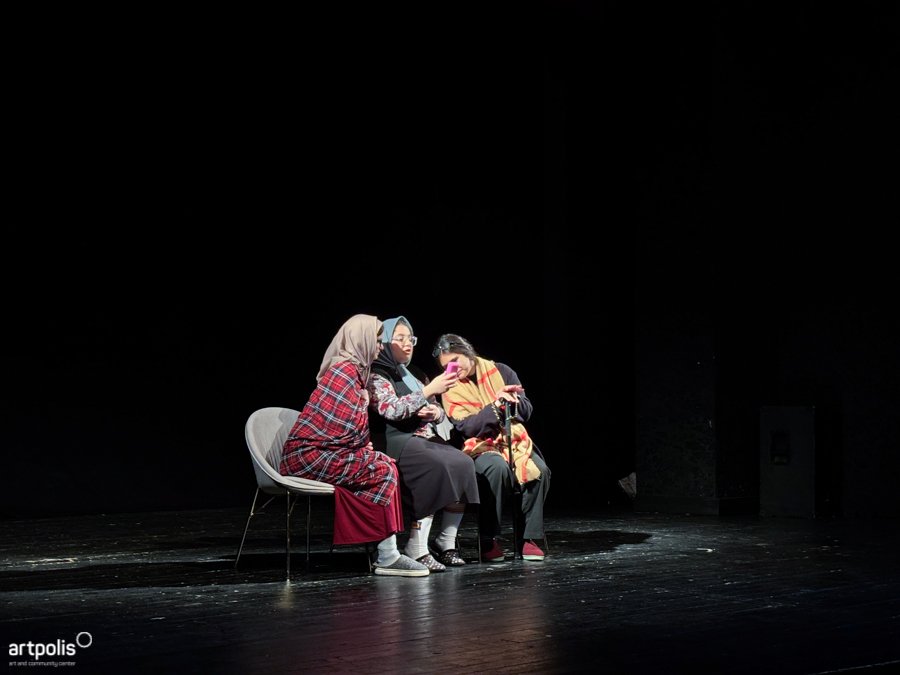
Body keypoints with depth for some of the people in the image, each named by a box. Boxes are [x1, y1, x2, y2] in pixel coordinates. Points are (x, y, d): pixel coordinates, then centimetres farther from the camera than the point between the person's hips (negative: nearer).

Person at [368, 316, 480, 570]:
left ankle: (446, 542, -15)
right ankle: (416, 548, -31)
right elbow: (391, 409, -17)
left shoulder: (416, 375, 24)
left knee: (464, 465, -20)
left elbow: (439, 413, 24)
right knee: (437, 467, -34)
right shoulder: (376, 376, 0)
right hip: (397, 442, -7)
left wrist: (436, 412, -1)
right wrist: (429, 390, -20)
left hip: (427, 438, 7)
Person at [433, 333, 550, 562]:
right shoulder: (450, 389, 2)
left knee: (540, 470, -28)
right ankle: (488, 541, -26)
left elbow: (526, 412, 4)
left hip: (514, 441, 2)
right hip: (480, 447, -2)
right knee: (498, 468, -36)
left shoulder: (500, 372, 7)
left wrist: (513, 401, -18)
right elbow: (467, 427, -11)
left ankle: (530, 538, -15)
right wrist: (496, 406, -23)